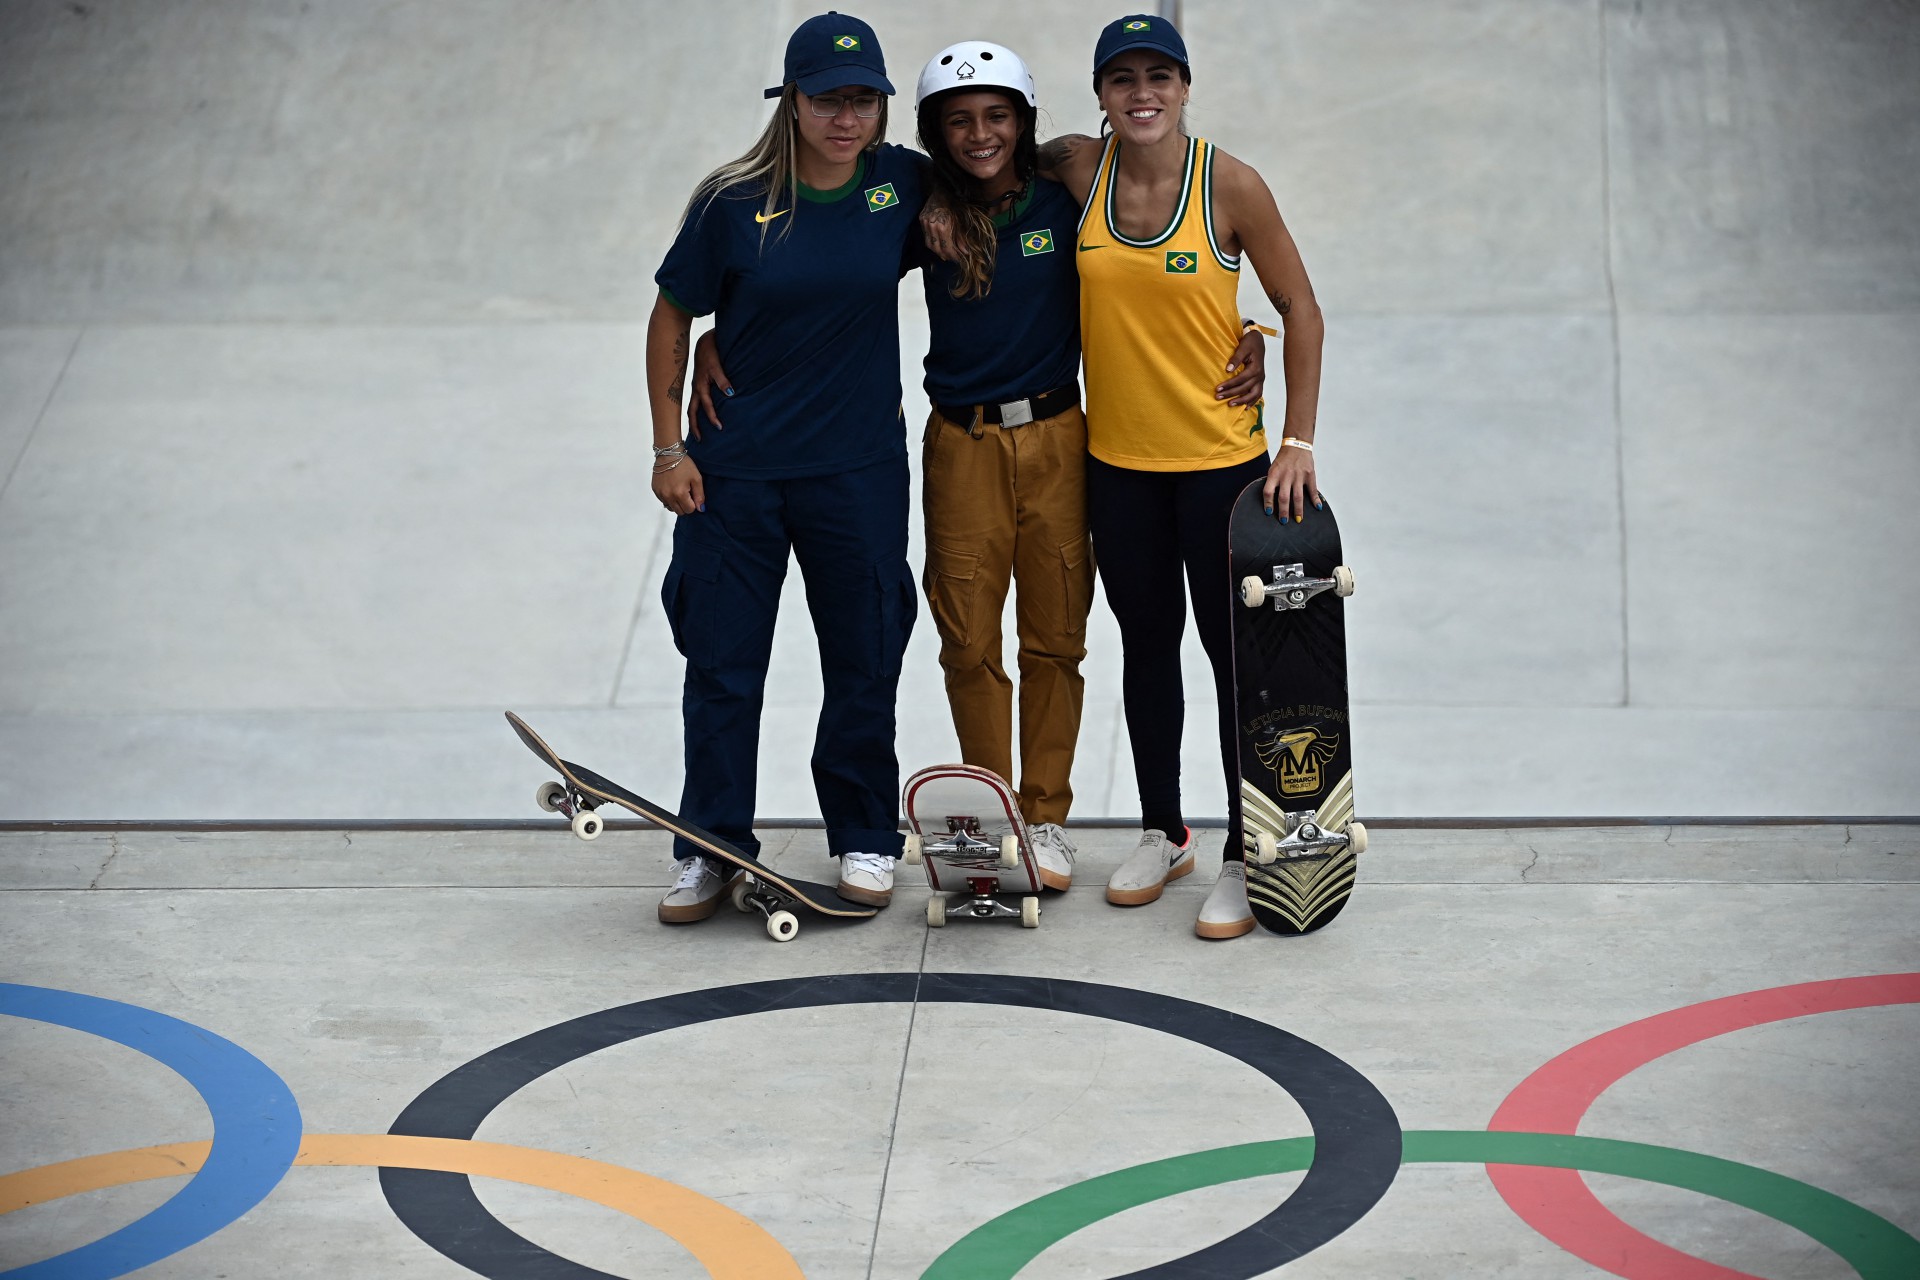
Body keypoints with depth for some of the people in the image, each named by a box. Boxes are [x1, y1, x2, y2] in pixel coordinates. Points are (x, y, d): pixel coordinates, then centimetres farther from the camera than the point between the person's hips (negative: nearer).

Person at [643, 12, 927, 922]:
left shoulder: (905, 183, -2)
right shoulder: (733, 203, -9)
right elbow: (672, 316, 1)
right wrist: (668, 447, -2)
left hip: (859, 471, 2)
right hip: (732, 470, -1)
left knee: (865, 662, 9)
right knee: (721, 664, 5)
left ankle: (865, 839, 26)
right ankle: (710, 849, 18)